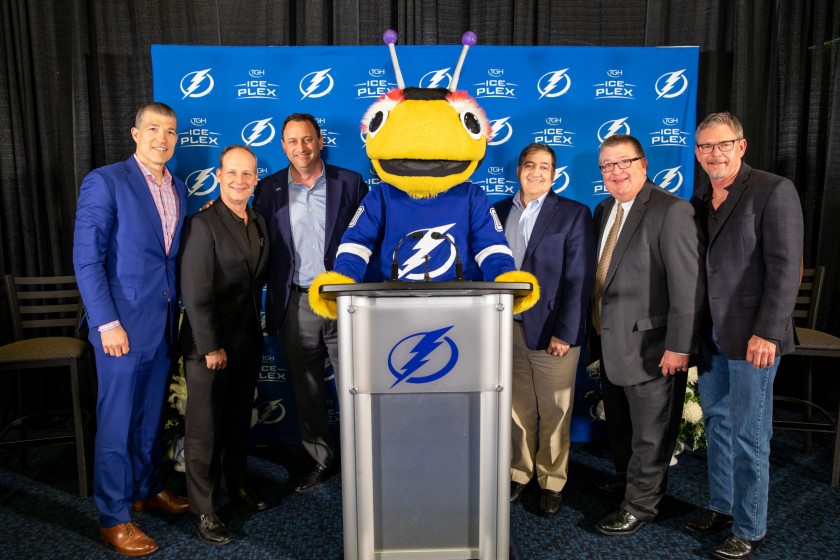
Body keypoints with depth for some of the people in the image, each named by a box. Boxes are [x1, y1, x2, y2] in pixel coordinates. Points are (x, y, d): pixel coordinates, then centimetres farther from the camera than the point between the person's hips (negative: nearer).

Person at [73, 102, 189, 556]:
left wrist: (178, 311, 9)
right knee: (117, 421, 4)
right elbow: (86, 259, -12)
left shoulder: (177, 189, 11)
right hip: (122, 323, -6)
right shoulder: (104, 182, -8)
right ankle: (113, 518, 19)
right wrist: (107, 323, -16)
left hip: (165, 322, 6)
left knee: (151, 414, 18)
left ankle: (147, 489, 36)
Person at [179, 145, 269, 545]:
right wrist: (212, 347, -17)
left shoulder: (259, 224, 8)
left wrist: (256, 330, 7)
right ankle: (203, 511, 19)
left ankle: (237, 485, 38)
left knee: (239, 421, 19)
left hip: (248, 342, 7)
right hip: (210, 346, -6)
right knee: (205, 429, 5)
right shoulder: (202, 225, -14)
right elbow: (196, 295, -17)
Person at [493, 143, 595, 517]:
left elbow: (579, 279, -7)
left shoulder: (573, 214, -1)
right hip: (506, 328, 3)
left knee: (554, 413, 8)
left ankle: (552, 482, 25)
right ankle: (518, 472, 30)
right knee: (517, 408, 13)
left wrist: (565, 333, -13)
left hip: (551, 331, -3)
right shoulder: (497, 212, 9)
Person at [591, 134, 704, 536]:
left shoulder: (672, 211, -15)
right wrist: (598, 331, 10)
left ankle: (641, 504, 26)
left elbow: (688, 286, -18)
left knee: (650, 432, 9)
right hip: (610, 342, 8)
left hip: (649, 346, -8)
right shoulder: (604, 210, 10)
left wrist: (679, 346, -19)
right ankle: (626, 480, 43)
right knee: (618, 424, 22)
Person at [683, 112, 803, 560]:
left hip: (751, 337, -6)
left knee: (748, 435, 3)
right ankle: (721, 507, 31)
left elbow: (784, 266, -13)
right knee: (717, 425, 15)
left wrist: (766, 332, -19)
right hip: (709, 334, 6)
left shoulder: (774, 191, -8)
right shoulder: (699, 199, 12)